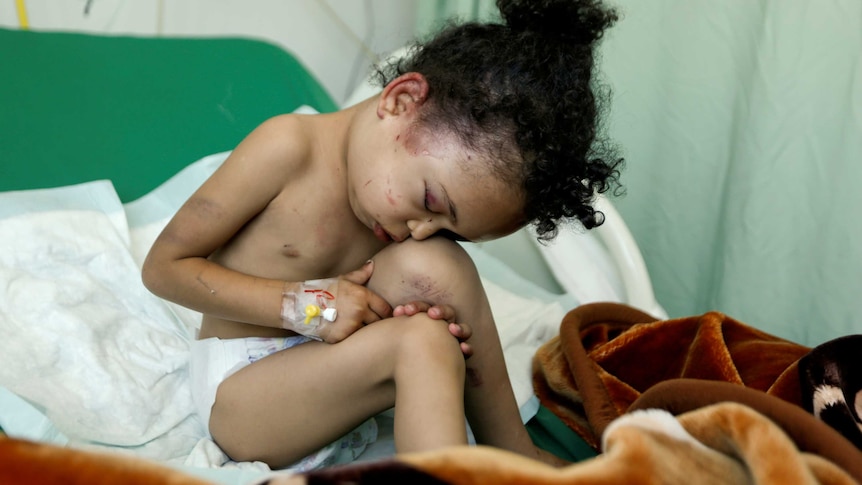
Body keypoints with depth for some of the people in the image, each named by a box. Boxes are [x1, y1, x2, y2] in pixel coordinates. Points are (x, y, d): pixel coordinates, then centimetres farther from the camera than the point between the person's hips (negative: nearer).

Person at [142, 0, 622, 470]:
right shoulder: (290, 148, -20)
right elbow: (164, 266, -15)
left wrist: (427, 316, -24)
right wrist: (304, 303, -24)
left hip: (320, 376, 5)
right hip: (236, 390, -5)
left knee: (430, 264, -22)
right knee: (418, 343, -31)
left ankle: (512, 454, -13)